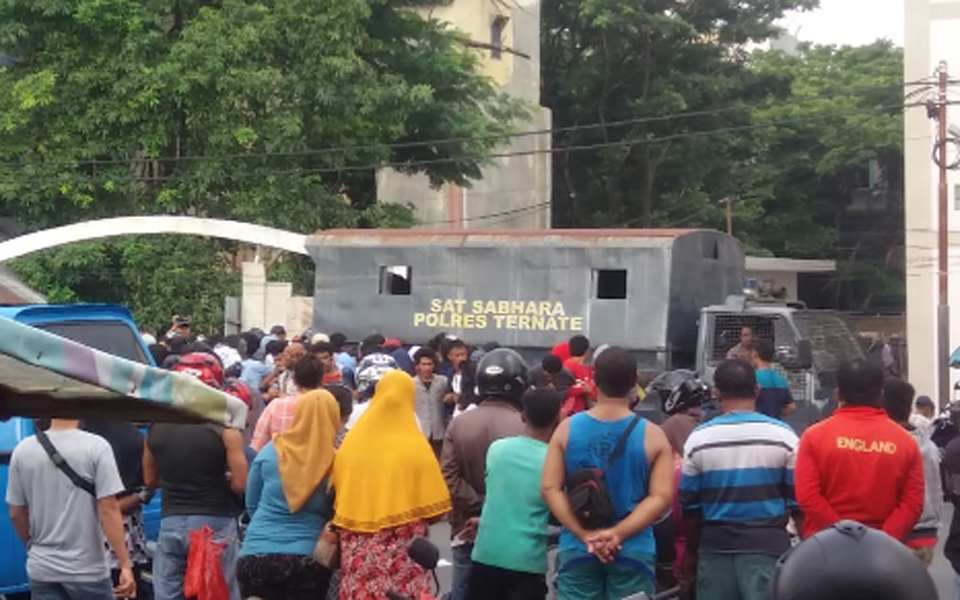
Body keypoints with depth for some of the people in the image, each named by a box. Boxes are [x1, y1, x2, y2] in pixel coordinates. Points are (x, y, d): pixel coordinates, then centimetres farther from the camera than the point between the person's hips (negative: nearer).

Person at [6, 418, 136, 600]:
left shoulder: (23, 450, 0)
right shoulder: (96, 447, -12)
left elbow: (16, 514, 6)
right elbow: (109, 510, -15)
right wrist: (125, 564, -12)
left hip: (42, 569, 3)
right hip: (87, 570, -3)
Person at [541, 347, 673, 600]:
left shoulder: (567, 429, 0)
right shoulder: (652, 435, -4)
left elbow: (550, 488, -4)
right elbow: (661, 497, -10)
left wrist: (585, 535, -8)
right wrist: (618, 534, -13)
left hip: (577, 548, 1)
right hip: (633, 550, -1)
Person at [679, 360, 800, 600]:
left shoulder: (699, 439, -2)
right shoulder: (782, 435, -4)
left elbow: (690, 506, 4)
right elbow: (798, 500, 0)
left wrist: (691, 555, 16)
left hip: (716, 545, 1)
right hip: (768, 544, -1)